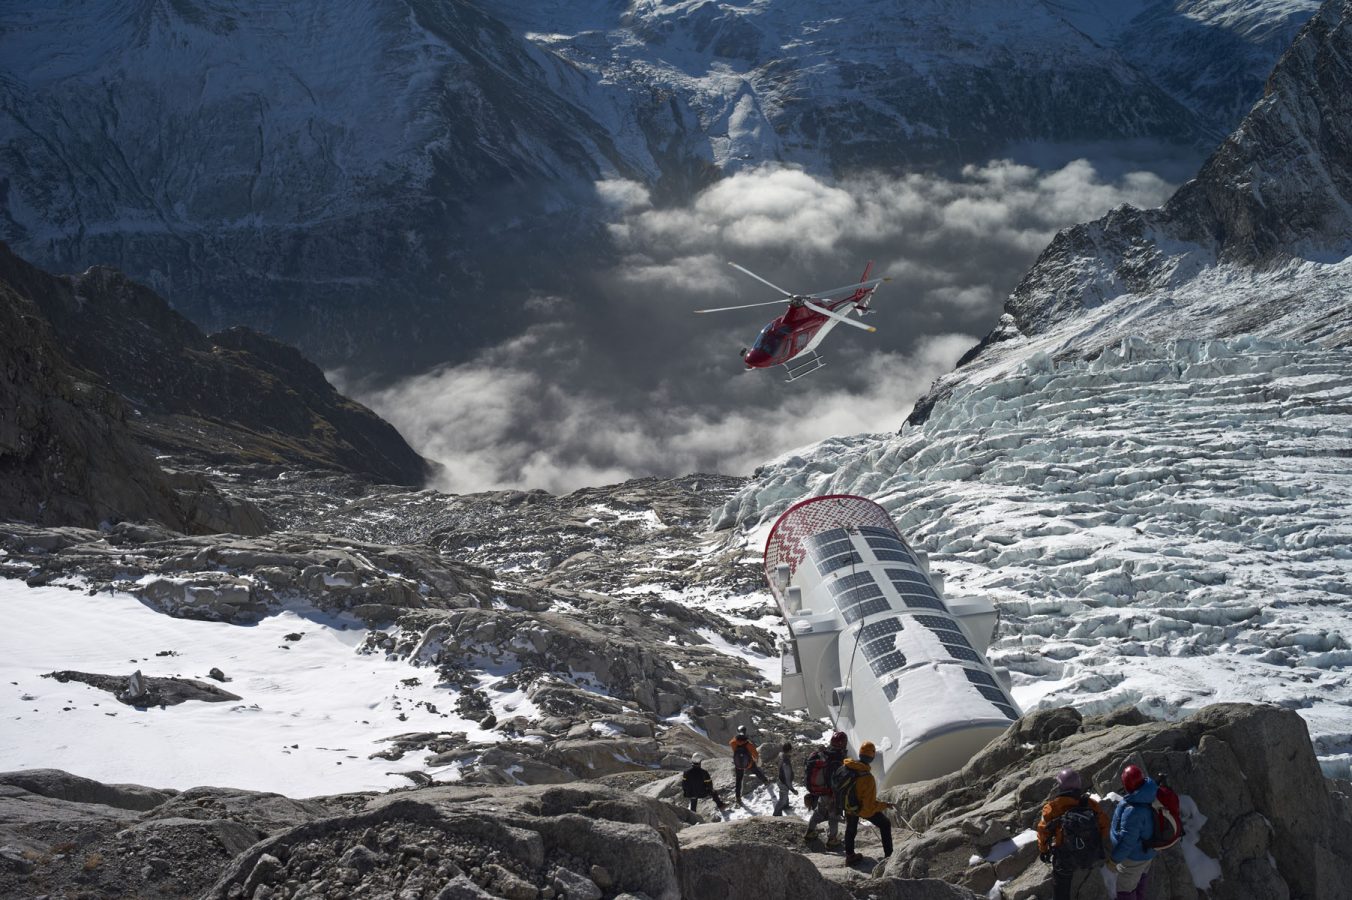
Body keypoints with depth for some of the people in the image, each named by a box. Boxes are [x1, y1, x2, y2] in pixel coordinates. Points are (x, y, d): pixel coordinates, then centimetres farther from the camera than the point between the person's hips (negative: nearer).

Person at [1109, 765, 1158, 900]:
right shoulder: (1149, 795, -16)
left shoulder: (1132, 811, -40)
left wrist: (1114, 859, -17)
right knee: (1140, 884, 30)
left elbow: (1127, 841, -30)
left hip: (1134, 857, -8)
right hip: (1147, 852, 8)